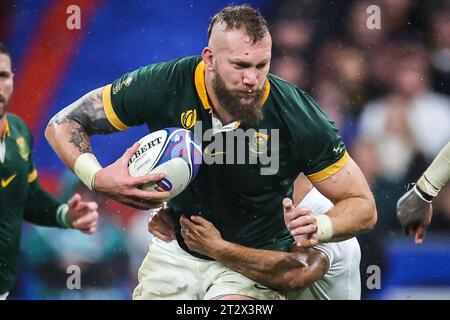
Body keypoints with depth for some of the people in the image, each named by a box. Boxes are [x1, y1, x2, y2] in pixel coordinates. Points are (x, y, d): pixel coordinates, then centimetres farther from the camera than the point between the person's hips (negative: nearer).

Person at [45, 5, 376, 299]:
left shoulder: (296, 115, -23)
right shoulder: (164, 86, -20)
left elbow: (363, 207, -14)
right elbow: (63, 125, -9)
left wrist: (320, 227, -37)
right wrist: (97, 177, -30)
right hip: (175, 251, 3)